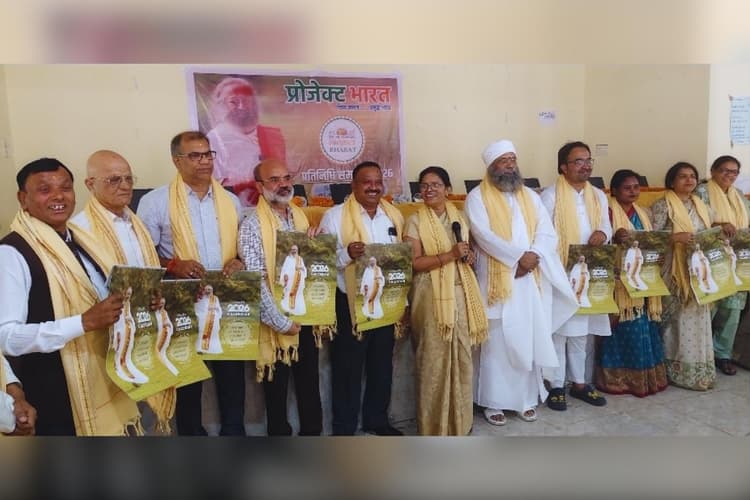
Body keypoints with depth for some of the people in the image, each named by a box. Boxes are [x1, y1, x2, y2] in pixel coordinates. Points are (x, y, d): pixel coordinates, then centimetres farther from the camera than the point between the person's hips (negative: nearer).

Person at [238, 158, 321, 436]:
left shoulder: (300, 217, 7)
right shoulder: (252, 225, -14)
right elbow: (255, 282, -19)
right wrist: (281, 322, -17)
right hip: (277, 322, -6)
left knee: (310, 380, 18)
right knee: (277, 385, 10)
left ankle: (313, 432, 35)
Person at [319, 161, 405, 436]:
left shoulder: (394, 215, 8)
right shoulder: (335, 216, -8)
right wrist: (346, 254, -30)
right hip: (350, 304, -5)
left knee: (382, 365, 16)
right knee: (348, 368, 5)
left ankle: (377, 419, 35)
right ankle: (344, 428, 22)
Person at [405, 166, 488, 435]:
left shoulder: (459, 218, 13)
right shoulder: (415, 221, -3)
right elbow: (413, 262, -12)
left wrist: (469, 256, 1)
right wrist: (450, 255, -20)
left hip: (461, 293, 5)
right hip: (431, 296, -5)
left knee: (462, 356, 8)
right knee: (434, 359, -1)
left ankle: (459, 419, 25)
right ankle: (434, 424, 14)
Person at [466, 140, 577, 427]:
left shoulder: (531, 197, 14)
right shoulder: (478, 197, -1)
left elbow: (547, 233, 4)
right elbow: (484, 235, -14)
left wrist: (532, 256, -15)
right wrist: (519, 255, -20)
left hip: (532, 280, 5)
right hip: (498, 282, -4)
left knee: (529, 342, 9)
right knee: (497, 342, 0)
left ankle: (526, 399, 23)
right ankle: (494, 402, 12)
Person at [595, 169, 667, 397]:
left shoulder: (643, 213, 15)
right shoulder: (608, 212, -7)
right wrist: (615, 239, -32)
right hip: (621, 281, -7)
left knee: (644, 327, 10)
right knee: (628, 329, -5)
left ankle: (646, 376, 22)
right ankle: (622, 378, 8)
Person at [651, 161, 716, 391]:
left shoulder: (700, 205, 14)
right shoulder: (662, 205, -7)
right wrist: (677, 237, -26)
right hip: (674, 273, -6)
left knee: (697, 317, 10)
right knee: (676, 318, -3)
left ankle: (698, 368, 20)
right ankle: (677, 369, 7)